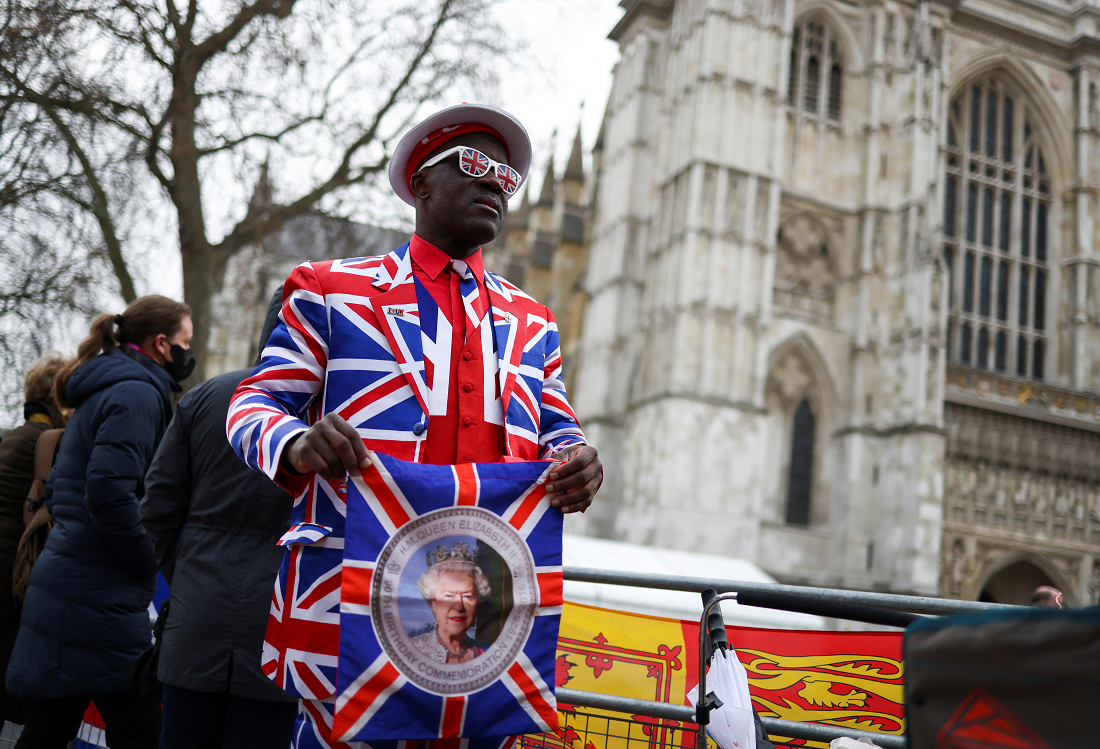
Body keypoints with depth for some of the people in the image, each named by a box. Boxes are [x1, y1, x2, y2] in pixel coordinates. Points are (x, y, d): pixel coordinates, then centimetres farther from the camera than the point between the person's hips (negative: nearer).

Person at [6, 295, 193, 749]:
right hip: (101, 598, -10)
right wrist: (152, 566, -11)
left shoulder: (99, 394, 19)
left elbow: (57, 490, 24)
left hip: (62, 585, 10)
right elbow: (110, 494, -23)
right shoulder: (138, 393, -11)